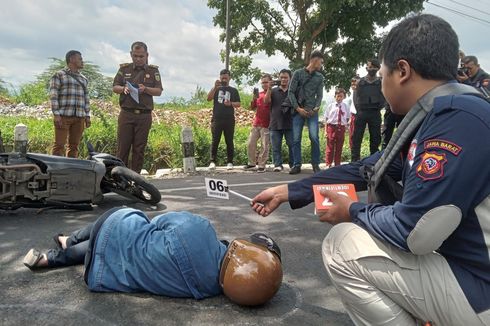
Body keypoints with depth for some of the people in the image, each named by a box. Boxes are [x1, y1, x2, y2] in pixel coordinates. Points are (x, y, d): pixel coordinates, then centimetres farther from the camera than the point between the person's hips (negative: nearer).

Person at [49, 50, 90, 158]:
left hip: (79, 118, 5)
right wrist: (56, 114, -12)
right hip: (63, 116, -5)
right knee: (59, 145, -6)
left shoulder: (84, 79, 22)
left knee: (74, 146, 5)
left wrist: (87, 116, 12)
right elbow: (53, 95, -3)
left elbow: (86, 98, 20)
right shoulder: (59, 75, 5)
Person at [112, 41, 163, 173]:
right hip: (126, 114, 0)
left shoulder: (153, 70, 10)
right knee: (123, 147, -2)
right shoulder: (124, 68, 12)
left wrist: (145, 89, -15)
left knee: (139, 149, 2)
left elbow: (159, 91, 3)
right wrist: (123, 89, -11)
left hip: (144, 115, 0)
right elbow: (114, 88, 10)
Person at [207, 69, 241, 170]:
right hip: (216, 119, 0)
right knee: (215, 141, -1)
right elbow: (208, 98, -5)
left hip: (229, 120, 0)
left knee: (229, 142, 3)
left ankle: (230, 162, 9)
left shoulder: (233, 90, 13)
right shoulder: (216, 89, 12)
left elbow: (238, 104, 7)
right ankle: (213, 161, 4)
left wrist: (231, 103, -13)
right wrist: (215, 87, -15)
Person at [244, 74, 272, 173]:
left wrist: (269, 89, -20)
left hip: (266, 125, -6)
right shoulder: (259, 94, 14)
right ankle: (252, 163, 19)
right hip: (256, 123, 6)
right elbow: (252, 107, 14)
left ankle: (262, 165, 3)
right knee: (250, 143, 7)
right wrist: (254, 98, -2)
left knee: (265, 146, -4)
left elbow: (266, 101, -20)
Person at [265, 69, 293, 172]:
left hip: (290, 124, -1)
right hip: (275, 124, 1)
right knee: (276, 147, 1)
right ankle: (278, 165, 5)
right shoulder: (273, 91, 13)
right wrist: (269, 88, -12)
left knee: (292, 145, 0)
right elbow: (266, 101, -1)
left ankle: (293, 164, 8)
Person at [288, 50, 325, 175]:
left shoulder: (320, 77, 11)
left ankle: (315, 164, 1)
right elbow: (291, 92, 0)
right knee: (296, 139, -2)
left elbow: (320, 95, 9)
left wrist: (316, 108, -8)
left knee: (314, 137, -11)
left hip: (312, 111, 1)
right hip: (298, 111, -1)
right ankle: (297, 165, 5)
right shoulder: (298, 73, 3)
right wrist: (298, 108, -9)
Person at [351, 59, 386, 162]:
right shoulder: (360, 82, 7)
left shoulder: (381, 82, 7)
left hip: (375, 113, 0)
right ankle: (355, 160, 0)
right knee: (357, 137, -3)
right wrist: (358, 108, -3)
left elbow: (384, 97, 5)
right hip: (361, 112, 0)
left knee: (375, 138, 3)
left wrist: (379, 108, -5)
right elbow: (355, 96, 6)